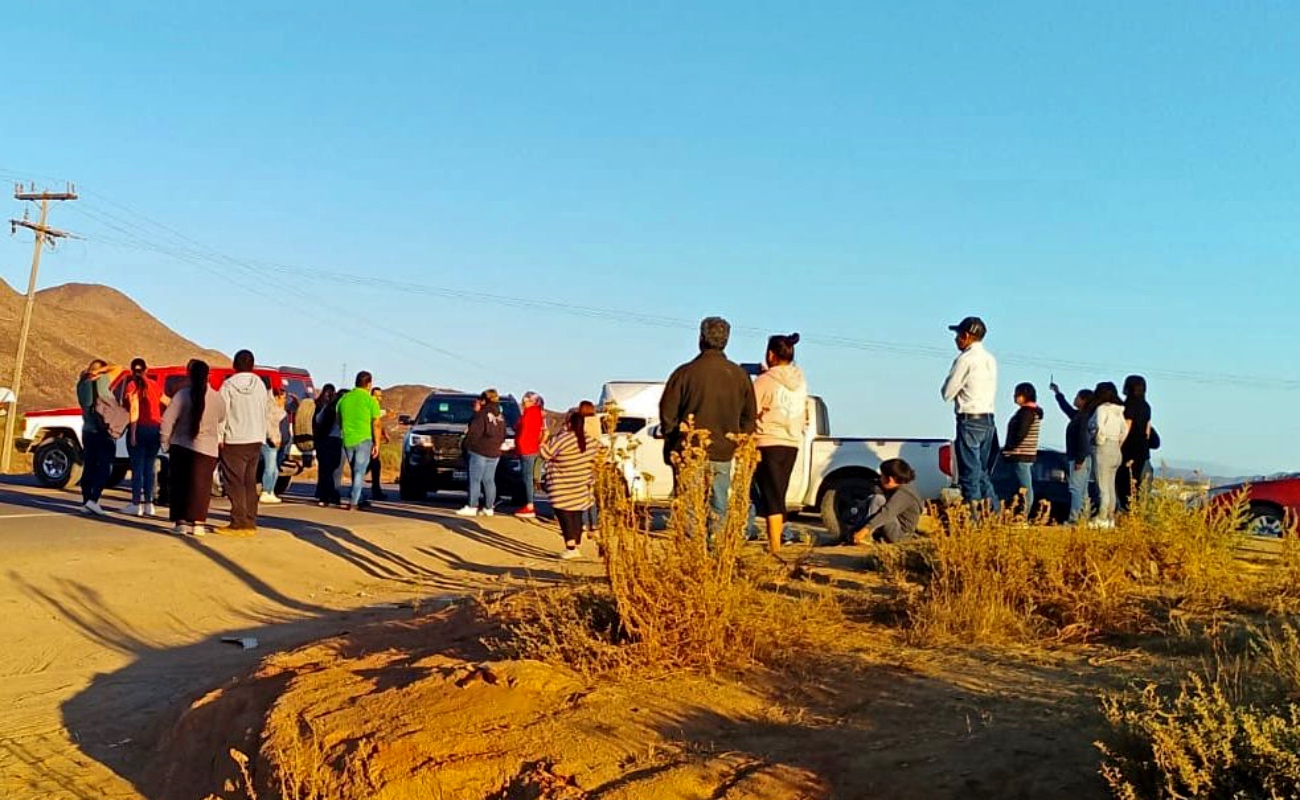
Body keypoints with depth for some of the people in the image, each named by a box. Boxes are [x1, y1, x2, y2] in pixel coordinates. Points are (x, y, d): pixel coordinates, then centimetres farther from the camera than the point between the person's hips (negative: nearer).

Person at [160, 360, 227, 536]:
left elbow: (167, 420, -8)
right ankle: (198, 523, 0)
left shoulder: (182, 395, -8)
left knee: (180, 484, 9)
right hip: (207, 448, 0)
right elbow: (222, 422, 9)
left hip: (181, 446, 0)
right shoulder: (218, 398, -5)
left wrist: (166, 442, 2)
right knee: (200, 486, 5)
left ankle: (181, 521, 9)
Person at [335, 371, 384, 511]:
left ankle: (355, 499, 20)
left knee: (356, 471, 17)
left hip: (347, 440, 5)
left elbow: (339, 421, 16)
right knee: (360, 472, 0)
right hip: (364, 439, -4)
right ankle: (353, 501, -7)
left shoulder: (344, 399, 8)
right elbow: (376, 424, -8)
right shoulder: (370, 400, -6)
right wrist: (376, 443, -3)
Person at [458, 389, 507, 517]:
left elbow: (474, 432, -13)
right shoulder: (500, 416, 12)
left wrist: (467, 444, 1)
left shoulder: (482, 414, -11)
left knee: (475, 480, -3)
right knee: (489, 480, 10)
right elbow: (503, 435, 14)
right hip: (494, 453, 7)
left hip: (479, 452, -7)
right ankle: (489, 508, 10)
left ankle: (472, 507, -4)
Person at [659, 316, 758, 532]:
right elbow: (750, 417, 11)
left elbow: (667, 413, -5)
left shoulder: (685, 373, -7)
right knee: (718, 509, 10)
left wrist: (672, 443, 9)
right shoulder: (740, 375, 4)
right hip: (723, 454, 3)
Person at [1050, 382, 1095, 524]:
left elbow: (1083, 439, -22)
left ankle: (1074, 518, -12)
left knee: (1076, 488, -10)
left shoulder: (1084, 417, -16)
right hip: (1078, 457, 10)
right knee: (1082, 489, 12)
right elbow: (1066, 408, 33)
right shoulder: (1078, 415, 12)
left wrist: (1079, 459, -23)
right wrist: (1057, 393, 41)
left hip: (1081, 458, -10)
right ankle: (1083, 516, 17)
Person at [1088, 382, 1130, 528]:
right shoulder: (1118, 410, 12)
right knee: (1111, 487, 13)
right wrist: (1118, 444, 15)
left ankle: (1102, 520, -3)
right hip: (1116, 450, 8)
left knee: (1103, 487, -5)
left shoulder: (1102, 409, -12)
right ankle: (1110, 518, 17)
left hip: (1103, 449, -8)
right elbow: (1124, 430, 13)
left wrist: (1098, 441, -6)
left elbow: (1099, 429, -23)